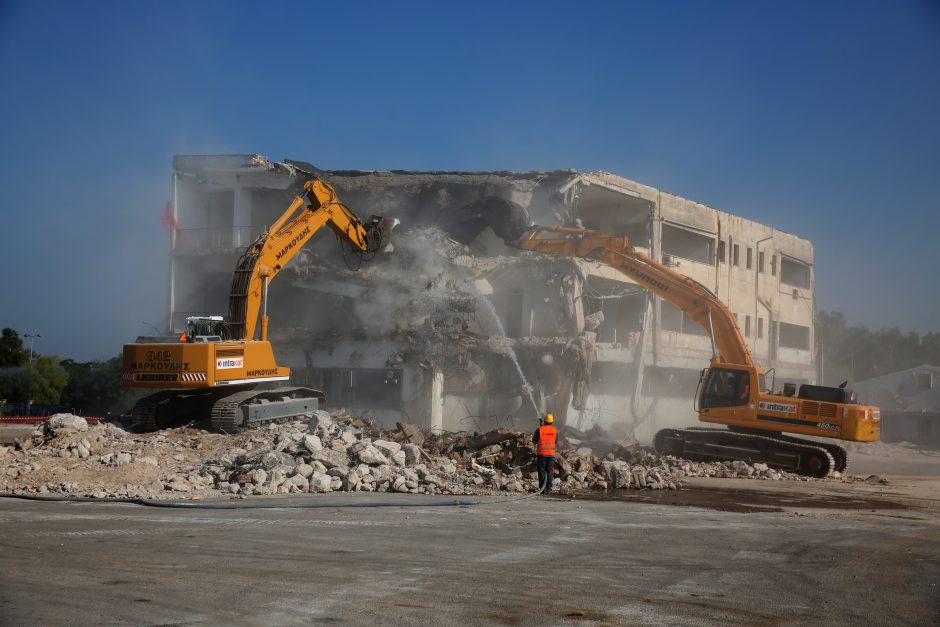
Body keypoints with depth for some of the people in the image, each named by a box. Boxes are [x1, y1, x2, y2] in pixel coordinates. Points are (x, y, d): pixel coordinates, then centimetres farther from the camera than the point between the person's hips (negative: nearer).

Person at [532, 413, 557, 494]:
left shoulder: (539, 429, -9)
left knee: (542, 471, 4)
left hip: (541, 453, -2)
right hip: (551, 454, 2)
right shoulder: (555, 430, -1)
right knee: (550, 471, 7)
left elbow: (534, 440, 1)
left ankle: (542, 488, 1)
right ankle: (548, 488, 3)